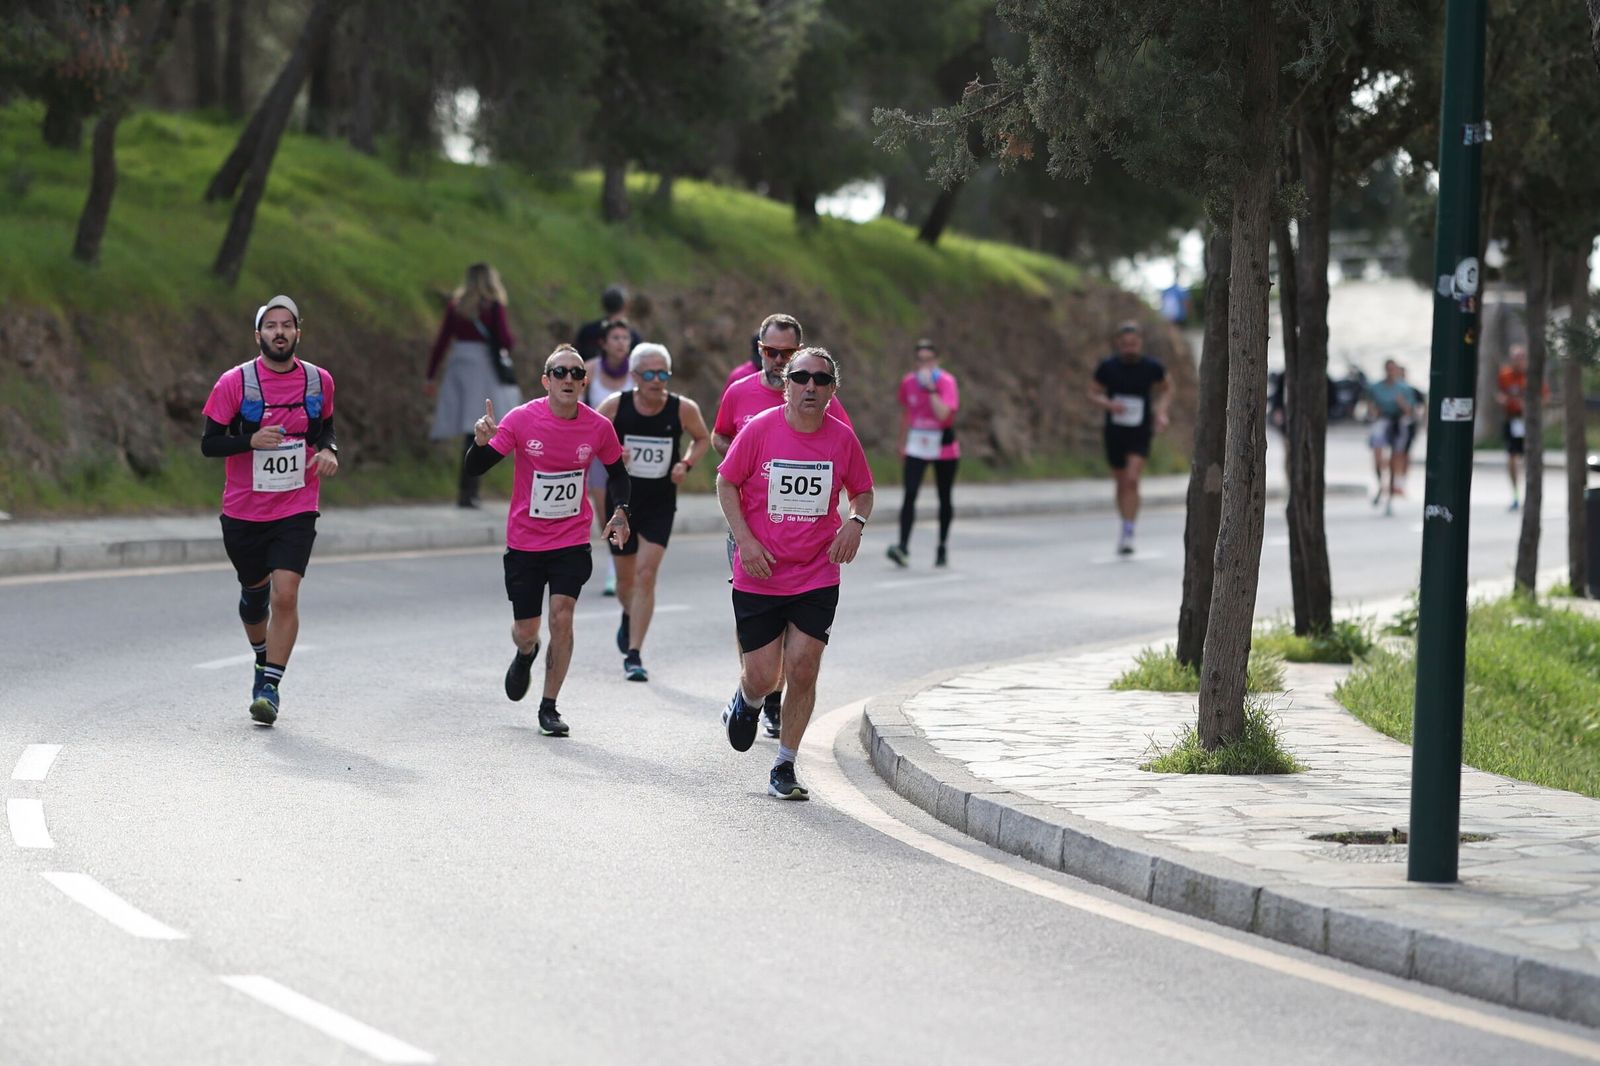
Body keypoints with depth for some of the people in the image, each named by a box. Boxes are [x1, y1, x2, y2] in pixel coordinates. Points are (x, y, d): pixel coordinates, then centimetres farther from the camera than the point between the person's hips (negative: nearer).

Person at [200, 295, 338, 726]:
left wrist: (329, 450, -3)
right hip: (243, 511, 0)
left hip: (296, 511, 0)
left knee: (285, 593, -16)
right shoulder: (235, 383, -8)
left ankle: (270, 686, -10)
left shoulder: (319, 381, 1)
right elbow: (209, 443, -6)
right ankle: (263, 662, 42)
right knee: (254, 592, 15)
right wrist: (251, 440, -24)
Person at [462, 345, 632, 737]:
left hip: (573, 542, 0)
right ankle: (525, 655, 45)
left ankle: (549, 708, -1)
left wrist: (620, 513, -3)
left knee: (561, 615, -16)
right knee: (525, 631, 5)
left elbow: (617, 472, 11)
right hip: (525, 542, 0)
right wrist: (481, 443, -34)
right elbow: (476, 468, -13)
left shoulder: (599, 428, -8)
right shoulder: (522, 419, -14)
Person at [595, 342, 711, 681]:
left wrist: (686, 464, -10)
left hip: (660, 504, -1)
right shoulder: (615, 405, -12)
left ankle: (633, 655, -9)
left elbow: (703, 438, 8)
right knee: (626, 577, 13)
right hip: (622, 499, 1)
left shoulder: (683, 409, -11)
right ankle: (629, 618, 49)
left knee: (646, 575, -14)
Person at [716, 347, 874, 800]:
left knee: (802, 672, -5)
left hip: (817, 578, 1)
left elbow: (862, 491, 14)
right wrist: (745, 539, -10)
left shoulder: (842, 438, -2)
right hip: (759, 574, -1)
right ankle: (746, 703, 39)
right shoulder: (760, 430, -9)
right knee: (763, 676, 0)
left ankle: (784, 767, 11)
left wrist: (856, 522, -8)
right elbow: (726, 483, 1)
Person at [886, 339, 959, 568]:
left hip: (943, 447, -2)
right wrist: (902, 442, 20)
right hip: (916, 447, 2)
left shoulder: (946, 382, -12)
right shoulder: (908, 382, 1)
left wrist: (931, 388, -28)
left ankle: (942, 548, 23)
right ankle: (903, 547, -21)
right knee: (910, 494, -14)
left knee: (944, 498, 10)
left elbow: (943, 414, -27)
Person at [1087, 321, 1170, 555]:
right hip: (1114, 431, 2)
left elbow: (1166, 389, 14)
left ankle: (1128, 535, -20)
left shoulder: (1152, 367, -5)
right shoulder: (1107, 366, -6)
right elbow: (1093, 393, 1)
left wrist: (1161, 412, -2)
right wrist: (1108, 404, -20)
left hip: (1140, 433, -2)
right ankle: (1126, 524, 35)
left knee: (1132, 480, -19)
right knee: (1122, 483, 12)